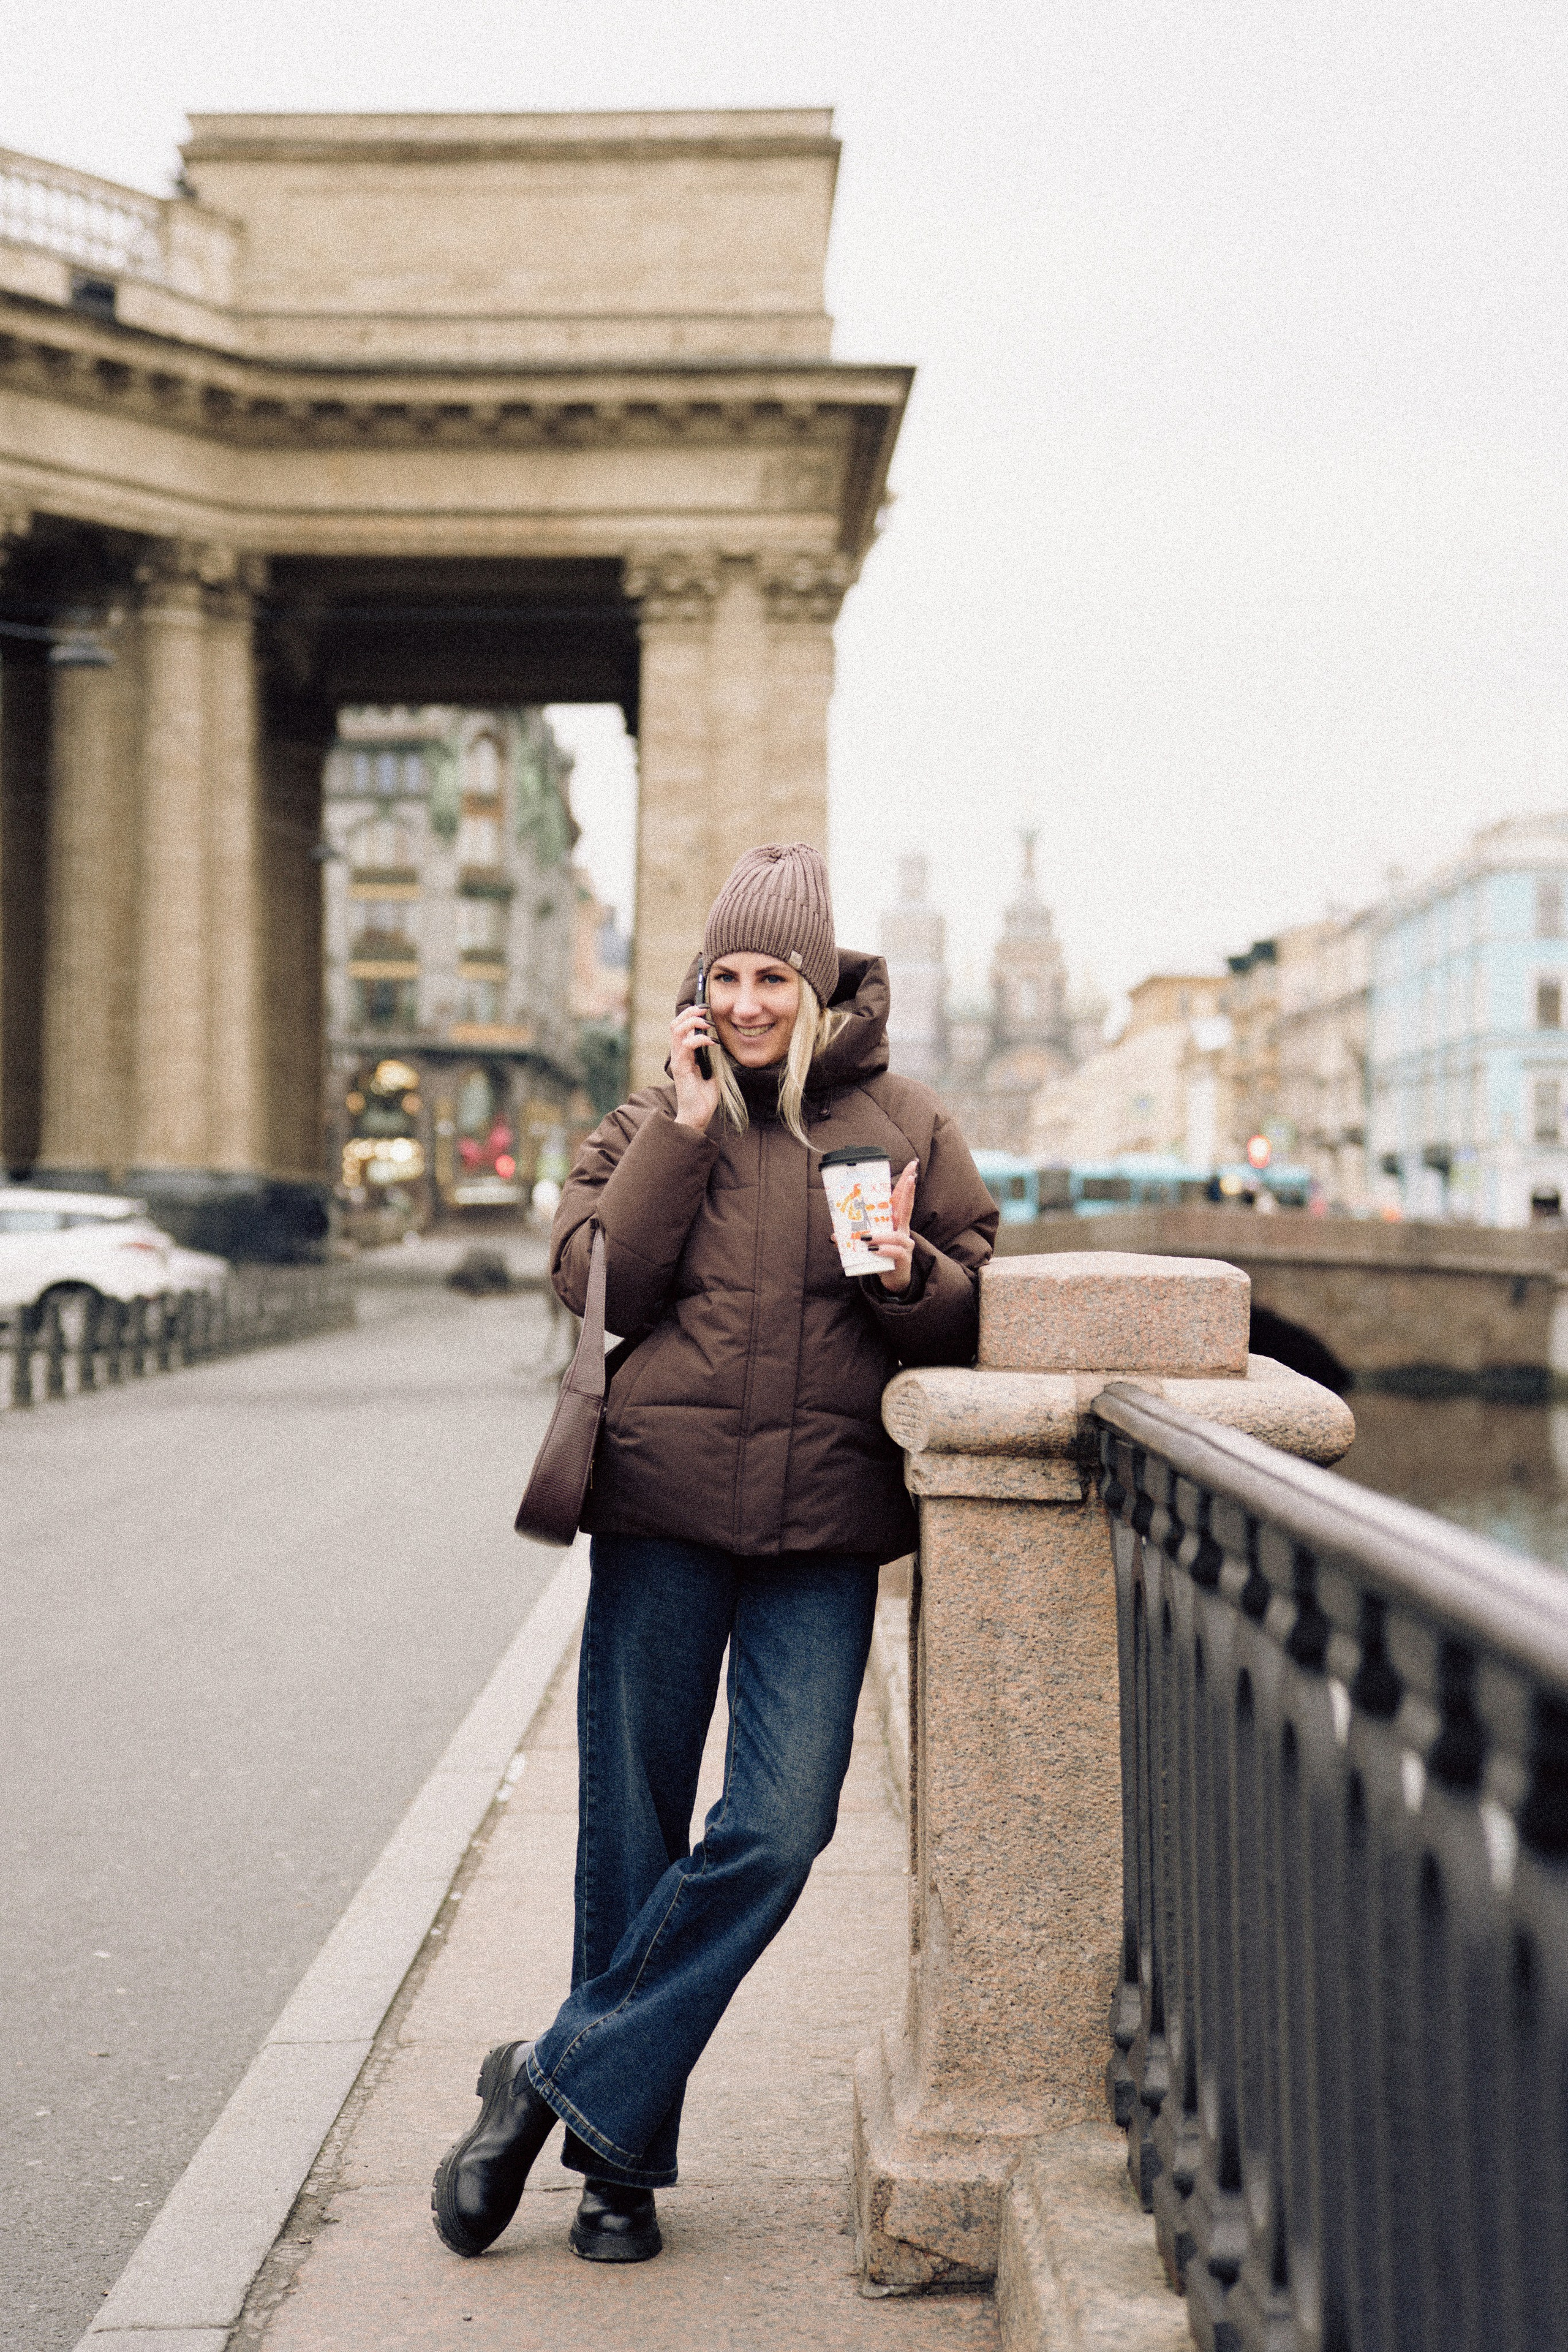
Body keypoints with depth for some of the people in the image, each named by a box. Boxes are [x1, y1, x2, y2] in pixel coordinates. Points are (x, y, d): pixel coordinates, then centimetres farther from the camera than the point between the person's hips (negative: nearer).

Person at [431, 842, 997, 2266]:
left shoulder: (906, 1126, 8)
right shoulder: (653, 1121, 9)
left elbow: (977, 1316, 9)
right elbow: (598, 1282, -5)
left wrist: (909, 1275, -12)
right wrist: (687, 1128, -9)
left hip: (824, 1526, 0)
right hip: (665, 1508, 0)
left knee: (778, 1830, -10)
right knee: (634, 1829, 5)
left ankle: (564, 2082, 5)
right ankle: (623, 2159, 20)